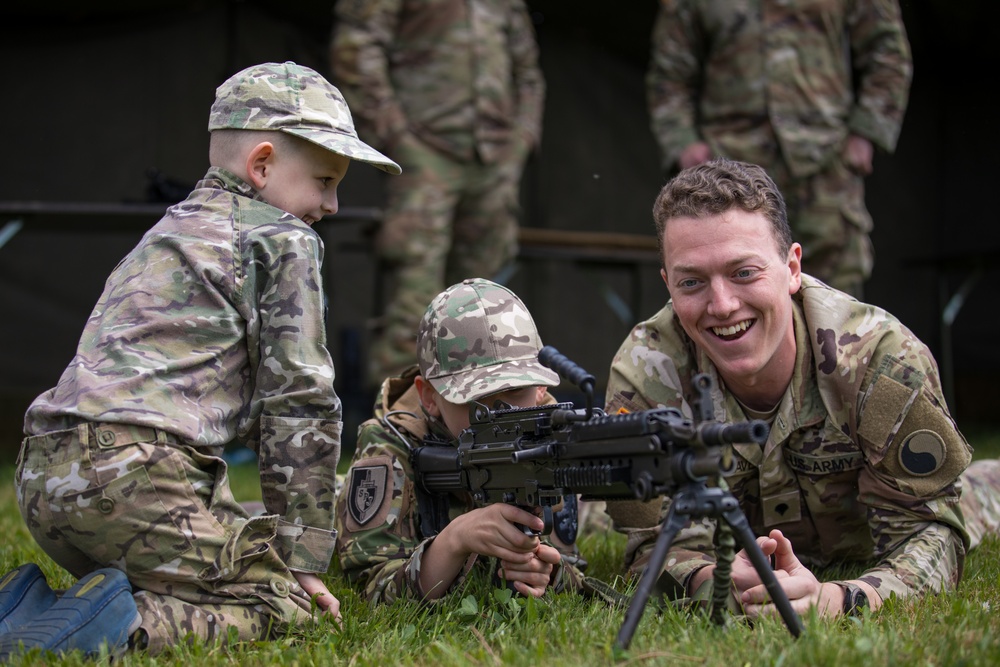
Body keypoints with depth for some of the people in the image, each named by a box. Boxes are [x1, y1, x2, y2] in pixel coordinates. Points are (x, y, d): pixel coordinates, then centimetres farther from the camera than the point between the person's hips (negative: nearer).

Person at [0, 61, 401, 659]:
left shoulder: (167, 235, 29)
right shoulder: (283, 241, 2)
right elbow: (300, 400, -1)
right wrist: (302, 558, 2)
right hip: (133, 475, -9)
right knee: (285, 600, -1)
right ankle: (134, 626, -23)